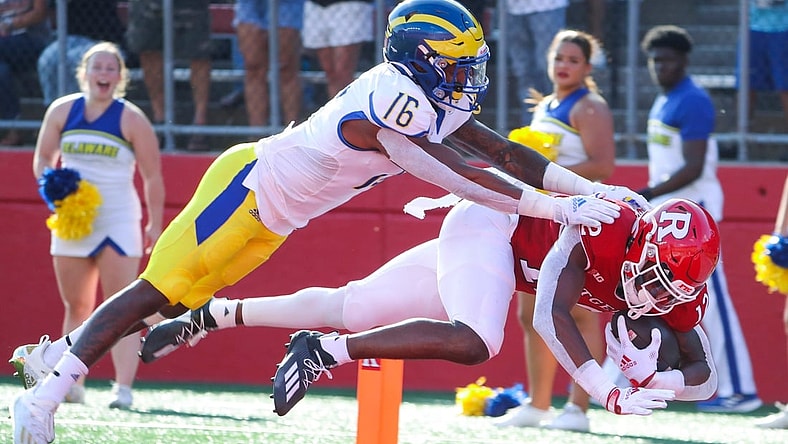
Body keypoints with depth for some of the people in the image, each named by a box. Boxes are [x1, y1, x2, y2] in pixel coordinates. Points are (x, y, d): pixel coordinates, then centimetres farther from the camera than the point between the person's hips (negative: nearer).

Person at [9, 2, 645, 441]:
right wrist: (558, 207, -32)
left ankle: (57, 355, 25)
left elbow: (508, 154, 3)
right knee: (160, 292, -8)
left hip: (272, 220, 9)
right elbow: (463, 181, -34)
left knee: (178, 300, 15)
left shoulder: (437, 102, 0)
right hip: (249, 186, -9)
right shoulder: (392, 103, -30)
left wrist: (593, 189, -3)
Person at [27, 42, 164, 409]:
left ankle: (123, 389, -19)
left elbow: (152, 177, -2)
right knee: (76, 307, 11)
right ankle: (72, 383, 19)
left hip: (118, 221, -4)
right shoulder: (62, 111, 4)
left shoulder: (132, 119, -5)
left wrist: (155, 224, -4)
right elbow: (42, 159, 12)